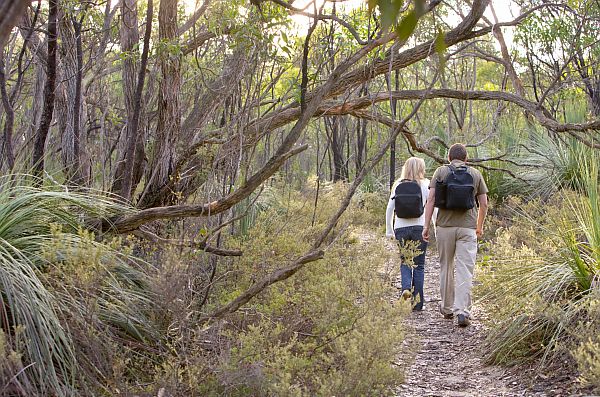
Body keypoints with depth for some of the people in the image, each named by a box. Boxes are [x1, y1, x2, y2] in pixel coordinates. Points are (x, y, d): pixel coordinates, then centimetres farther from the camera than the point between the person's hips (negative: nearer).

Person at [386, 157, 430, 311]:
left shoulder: (398, 185, 8)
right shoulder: (425, 184, 1)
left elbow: (389, 209, 8)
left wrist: (389, 230, 15)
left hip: (400, 228, 2)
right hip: (419, 227, -2)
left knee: (405, 262, 16)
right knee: (419, 265, 7)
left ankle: (406, 287, -11)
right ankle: (417, 302, 7)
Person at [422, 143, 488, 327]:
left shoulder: (440, 172, 3)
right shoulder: (475, 174, 7)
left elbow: (431, 199, -5)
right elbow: (484, 204, 8)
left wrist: (426, 226, -2)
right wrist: (480, 226, 22)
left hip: (445, 226, 1)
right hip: (468, 227, 0)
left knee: (446, 267, 15)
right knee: (465, 271, -3)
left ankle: (447, 308, 26)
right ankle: (462, 311, -13)